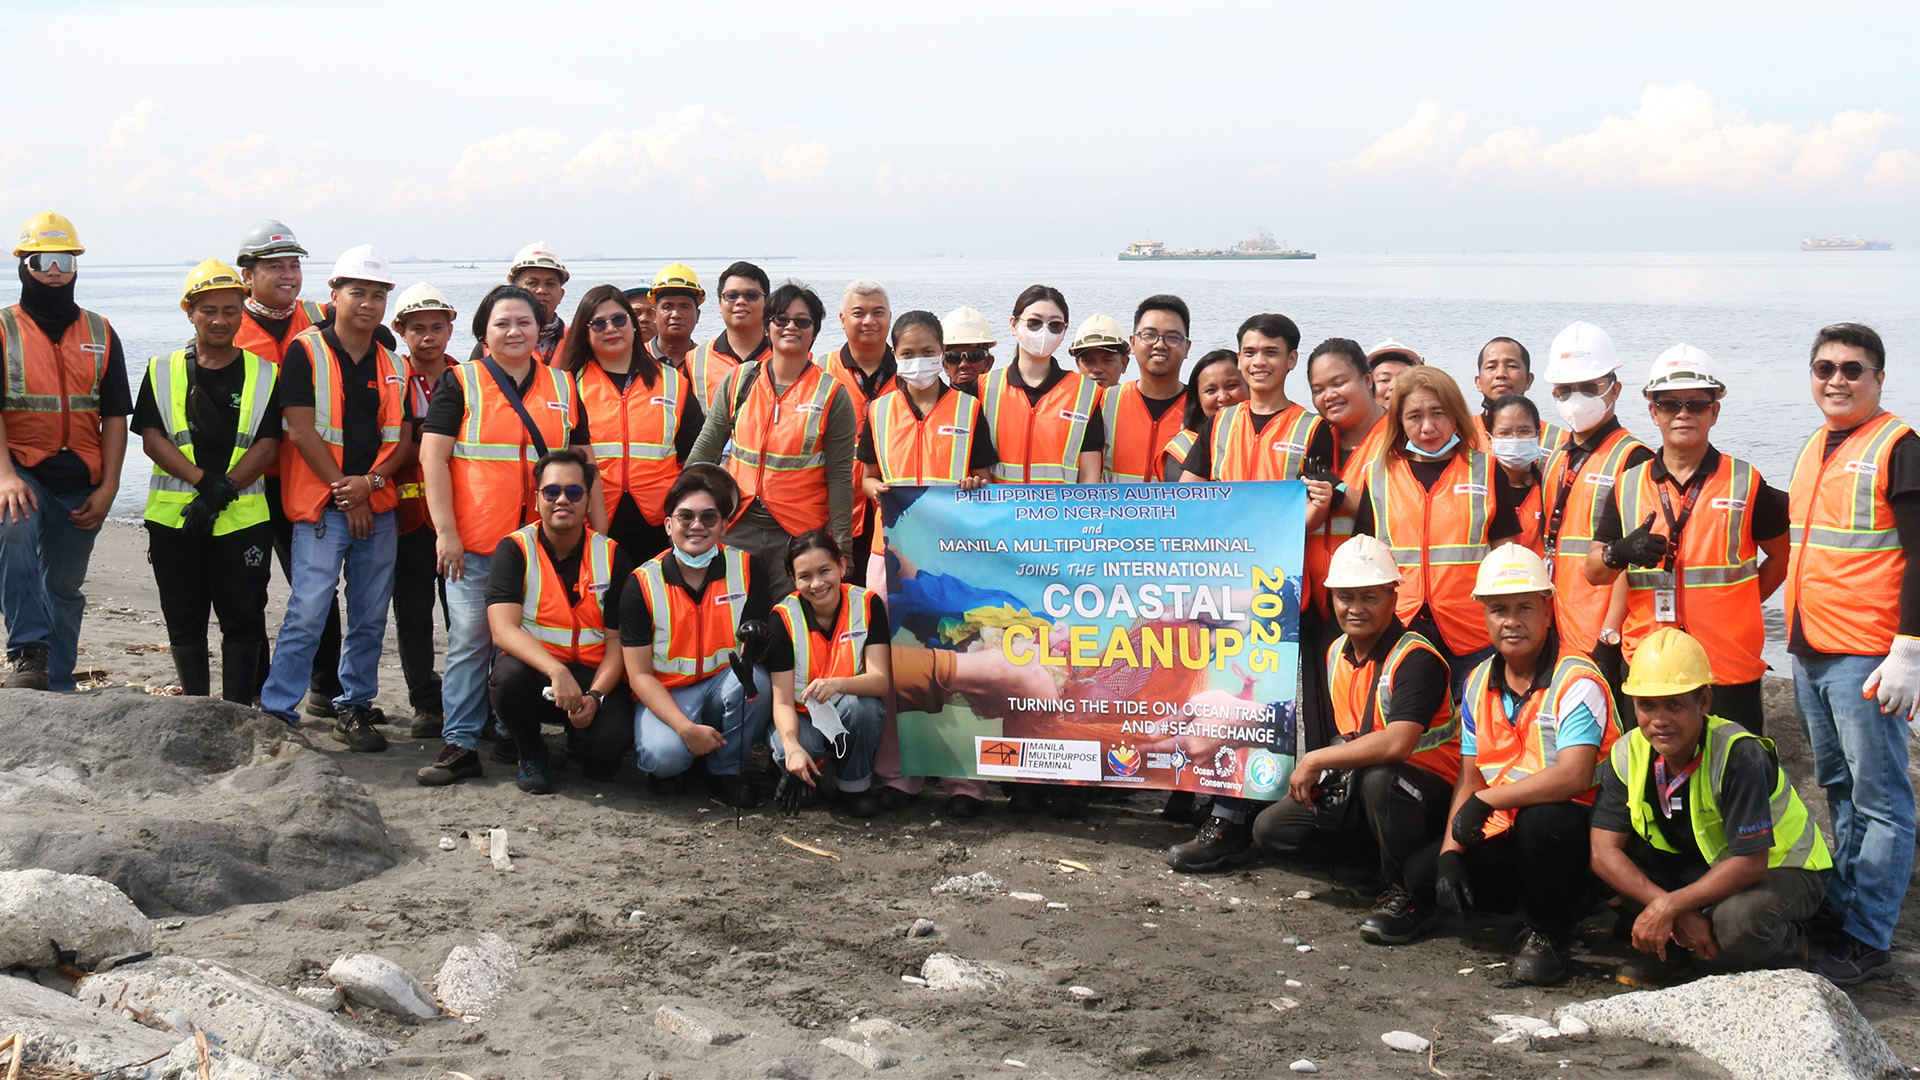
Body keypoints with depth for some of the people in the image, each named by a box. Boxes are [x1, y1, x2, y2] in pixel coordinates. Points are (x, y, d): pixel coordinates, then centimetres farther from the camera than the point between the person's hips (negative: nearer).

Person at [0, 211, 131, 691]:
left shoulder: (100, 335, 10)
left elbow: (114, 416, 9)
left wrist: (107, 488, -1)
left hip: (80, 480, 3)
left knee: (64, 587, 10)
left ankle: (56, 690, 20)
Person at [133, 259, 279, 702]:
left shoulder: (264, 374, 5)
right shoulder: (162, 371, 7)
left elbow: (267, 444, -3)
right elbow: (151, 438, -2)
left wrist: (223, 491, -16)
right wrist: (203, 480, -16)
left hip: (243, 517, -1)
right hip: (173, 516, 1)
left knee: (243, 619, 0)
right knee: (184, 621, 8)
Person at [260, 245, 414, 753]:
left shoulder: (393, 365, 12)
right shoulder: (306, 351, -2)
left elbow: (404, 438, 10)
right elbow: (301, 430, -7)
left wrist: (371, 481, -9)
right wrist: (345, 491, -9)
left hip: (379, 507, 5)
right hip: (321, 506, -5)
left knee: (370, 616, 7)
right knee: (307, 612, -10)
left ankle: (354, 707, 19)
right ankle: (275, 712, -2)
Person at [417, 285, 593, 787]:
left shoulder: (563, 387, 13)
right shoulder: (460, 383, 2)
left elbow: (583, 461, 17)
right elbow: (433, 456, -4)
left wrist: (599, 525, 11)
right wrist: (445, 531, -11)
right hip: (474, 542, -3)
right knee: (470, 640, -3)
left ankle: (516, 735, 20)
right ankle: (460, 744, 2)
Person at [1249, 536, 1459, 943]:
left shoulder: (1416, 659, -22)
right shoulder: (1335, 653, 5)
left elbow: (1396, 744, -36)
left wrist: (1315, 760, -27)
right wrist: (1309, 774, 3)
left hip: (1430, 788, -8)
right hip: (1357, 783, 8)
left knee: (1378, 778, -41)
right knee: (1271, 829, -5)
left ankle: (1407, 894, -18)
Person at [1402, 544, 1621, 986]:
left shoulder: (1576, 680, -17)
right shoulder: (1478, 684, 7)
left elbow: (1574, 776, -30)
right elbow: (1470, 777, 9)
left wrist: (1486, 800, -26)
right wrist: (1451, 851, -5)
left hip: (1573, 833, -7)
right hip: (1506, 832, 7)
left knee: (1538, 818, -39)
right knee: (1423, 874, -11)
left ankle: (1549, 932, -11)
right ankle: (1558, 896, 8)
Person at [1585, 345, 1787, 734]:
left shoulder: (1746, 484, 4)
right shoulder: (1628, 487, 10)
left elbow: (1783, 556, 11)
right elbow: (1593, 572, 9)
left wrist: (1735, 608, 2)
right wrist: (1621, 553, -13)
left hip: (1729, 671, -2)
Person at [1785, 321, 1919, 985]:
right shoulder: (1812, 451, 15)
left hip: (1865, 656, -8)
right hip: (1810, 654, 8)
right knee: (1839, 793, 15)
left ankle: (1866, 942, -1)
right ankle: (1840, 913, 23)